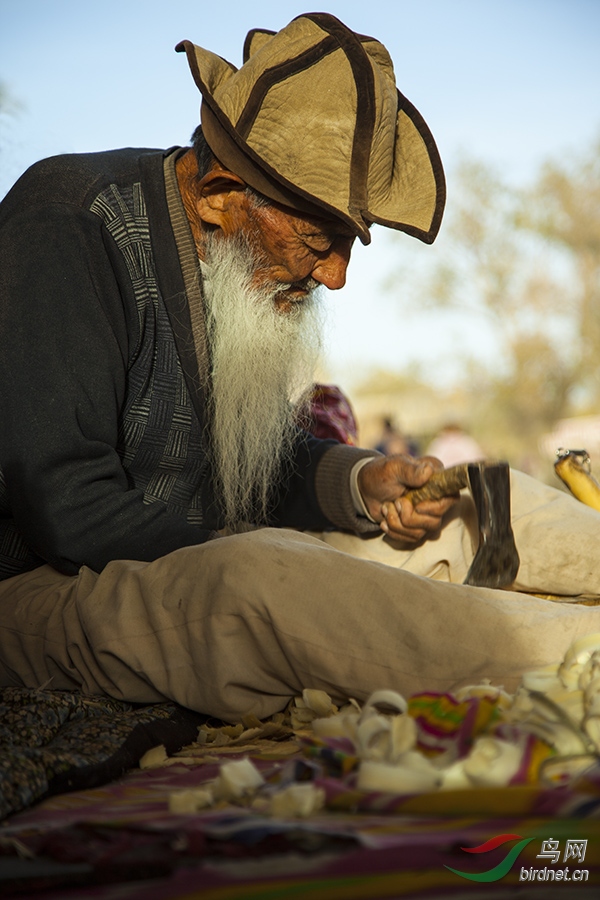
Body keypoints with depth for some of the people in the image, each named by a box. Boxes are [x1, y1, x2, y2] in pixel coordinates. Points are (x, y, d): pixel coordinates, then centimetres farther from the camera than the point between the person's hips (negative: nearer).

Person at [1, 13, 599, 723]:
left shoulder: (256, 258, 3)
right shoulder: (64, 232, -22)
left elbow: (259, 460, 13)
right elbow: (69, 512, -28)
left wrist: (362, 484, -6)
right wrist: (234, 546, -18)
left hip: (206, 552, 8)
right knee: (263, 582, -38)